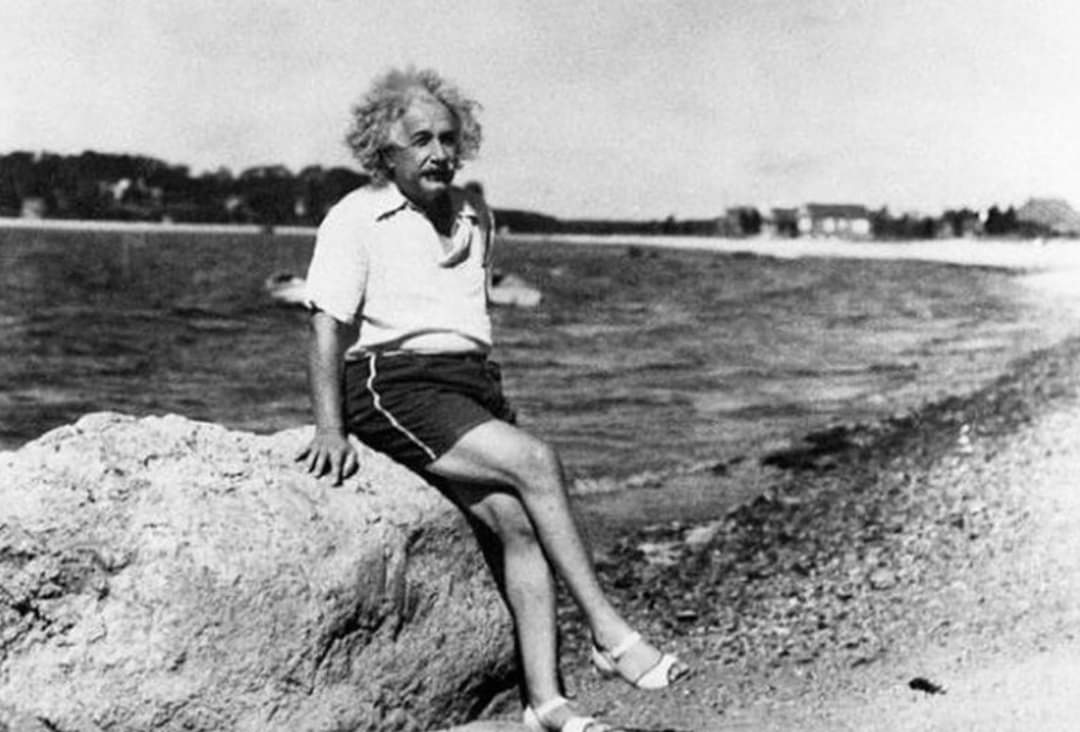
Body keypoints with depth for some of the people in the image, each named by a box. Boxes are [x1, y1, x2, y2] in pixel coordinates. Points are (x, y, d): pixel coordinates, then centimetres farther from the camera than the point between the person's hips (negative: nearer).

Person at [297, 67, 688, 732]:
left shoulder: (475, 215, 19)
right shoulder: (355, 218, 1)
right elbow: (328, 327, -5)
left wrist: (495, 397, 14)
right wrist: (330, 428, -16)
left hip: (472, 380, 6)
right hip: (393, 384, -6)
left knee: (515, 521, -18)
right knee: (535, 462, -25)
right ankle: (609, 635, -19)